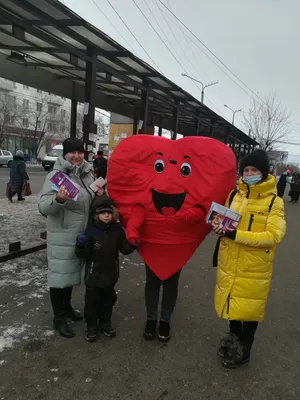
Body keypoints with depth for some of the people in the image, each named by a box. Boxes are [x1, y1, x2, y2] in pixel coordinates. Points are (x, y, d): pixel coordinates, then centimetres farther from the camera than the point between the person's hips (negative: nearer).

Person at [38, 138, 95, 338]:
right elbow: (44, 207, -21)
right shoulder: (56, 175, -15)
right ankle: (59, 317, 22)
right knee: (60, 275, 5)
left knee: (73, 272, 21)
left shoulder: (87, 173, 4)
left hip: (83, 235, 7)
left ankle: (67, 307, 41)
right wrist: (58, 199, -40)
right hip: (62, 237, -7)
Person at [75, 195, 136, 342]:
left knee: (108, 300, 19)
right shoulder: (91, 230, -16)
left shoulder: (118, 230, -7)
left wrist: (133, 243, -16)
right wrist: (81, 246, -36)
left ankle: (105, 323, 40)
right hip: (94, 274, -3)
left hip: (110, 273, 3)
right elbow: (83, 255, -16)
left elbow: (125, 249, 2)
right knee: (92, 301, 10)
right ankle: (91, 326, 31)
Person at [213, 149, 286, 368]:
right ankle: (234, 339, 43)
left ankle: (244, 349, 33)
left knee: (250, 307, 10)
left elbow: (274, 236, -20)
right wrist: (220, 227, -10)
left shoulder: (274, 201, -12)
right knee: (231, 302, 18)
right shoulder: (234, 195, 2)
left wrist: (236, 235, -27)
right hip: (229, 264, 4)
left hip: (254, 268, -4)